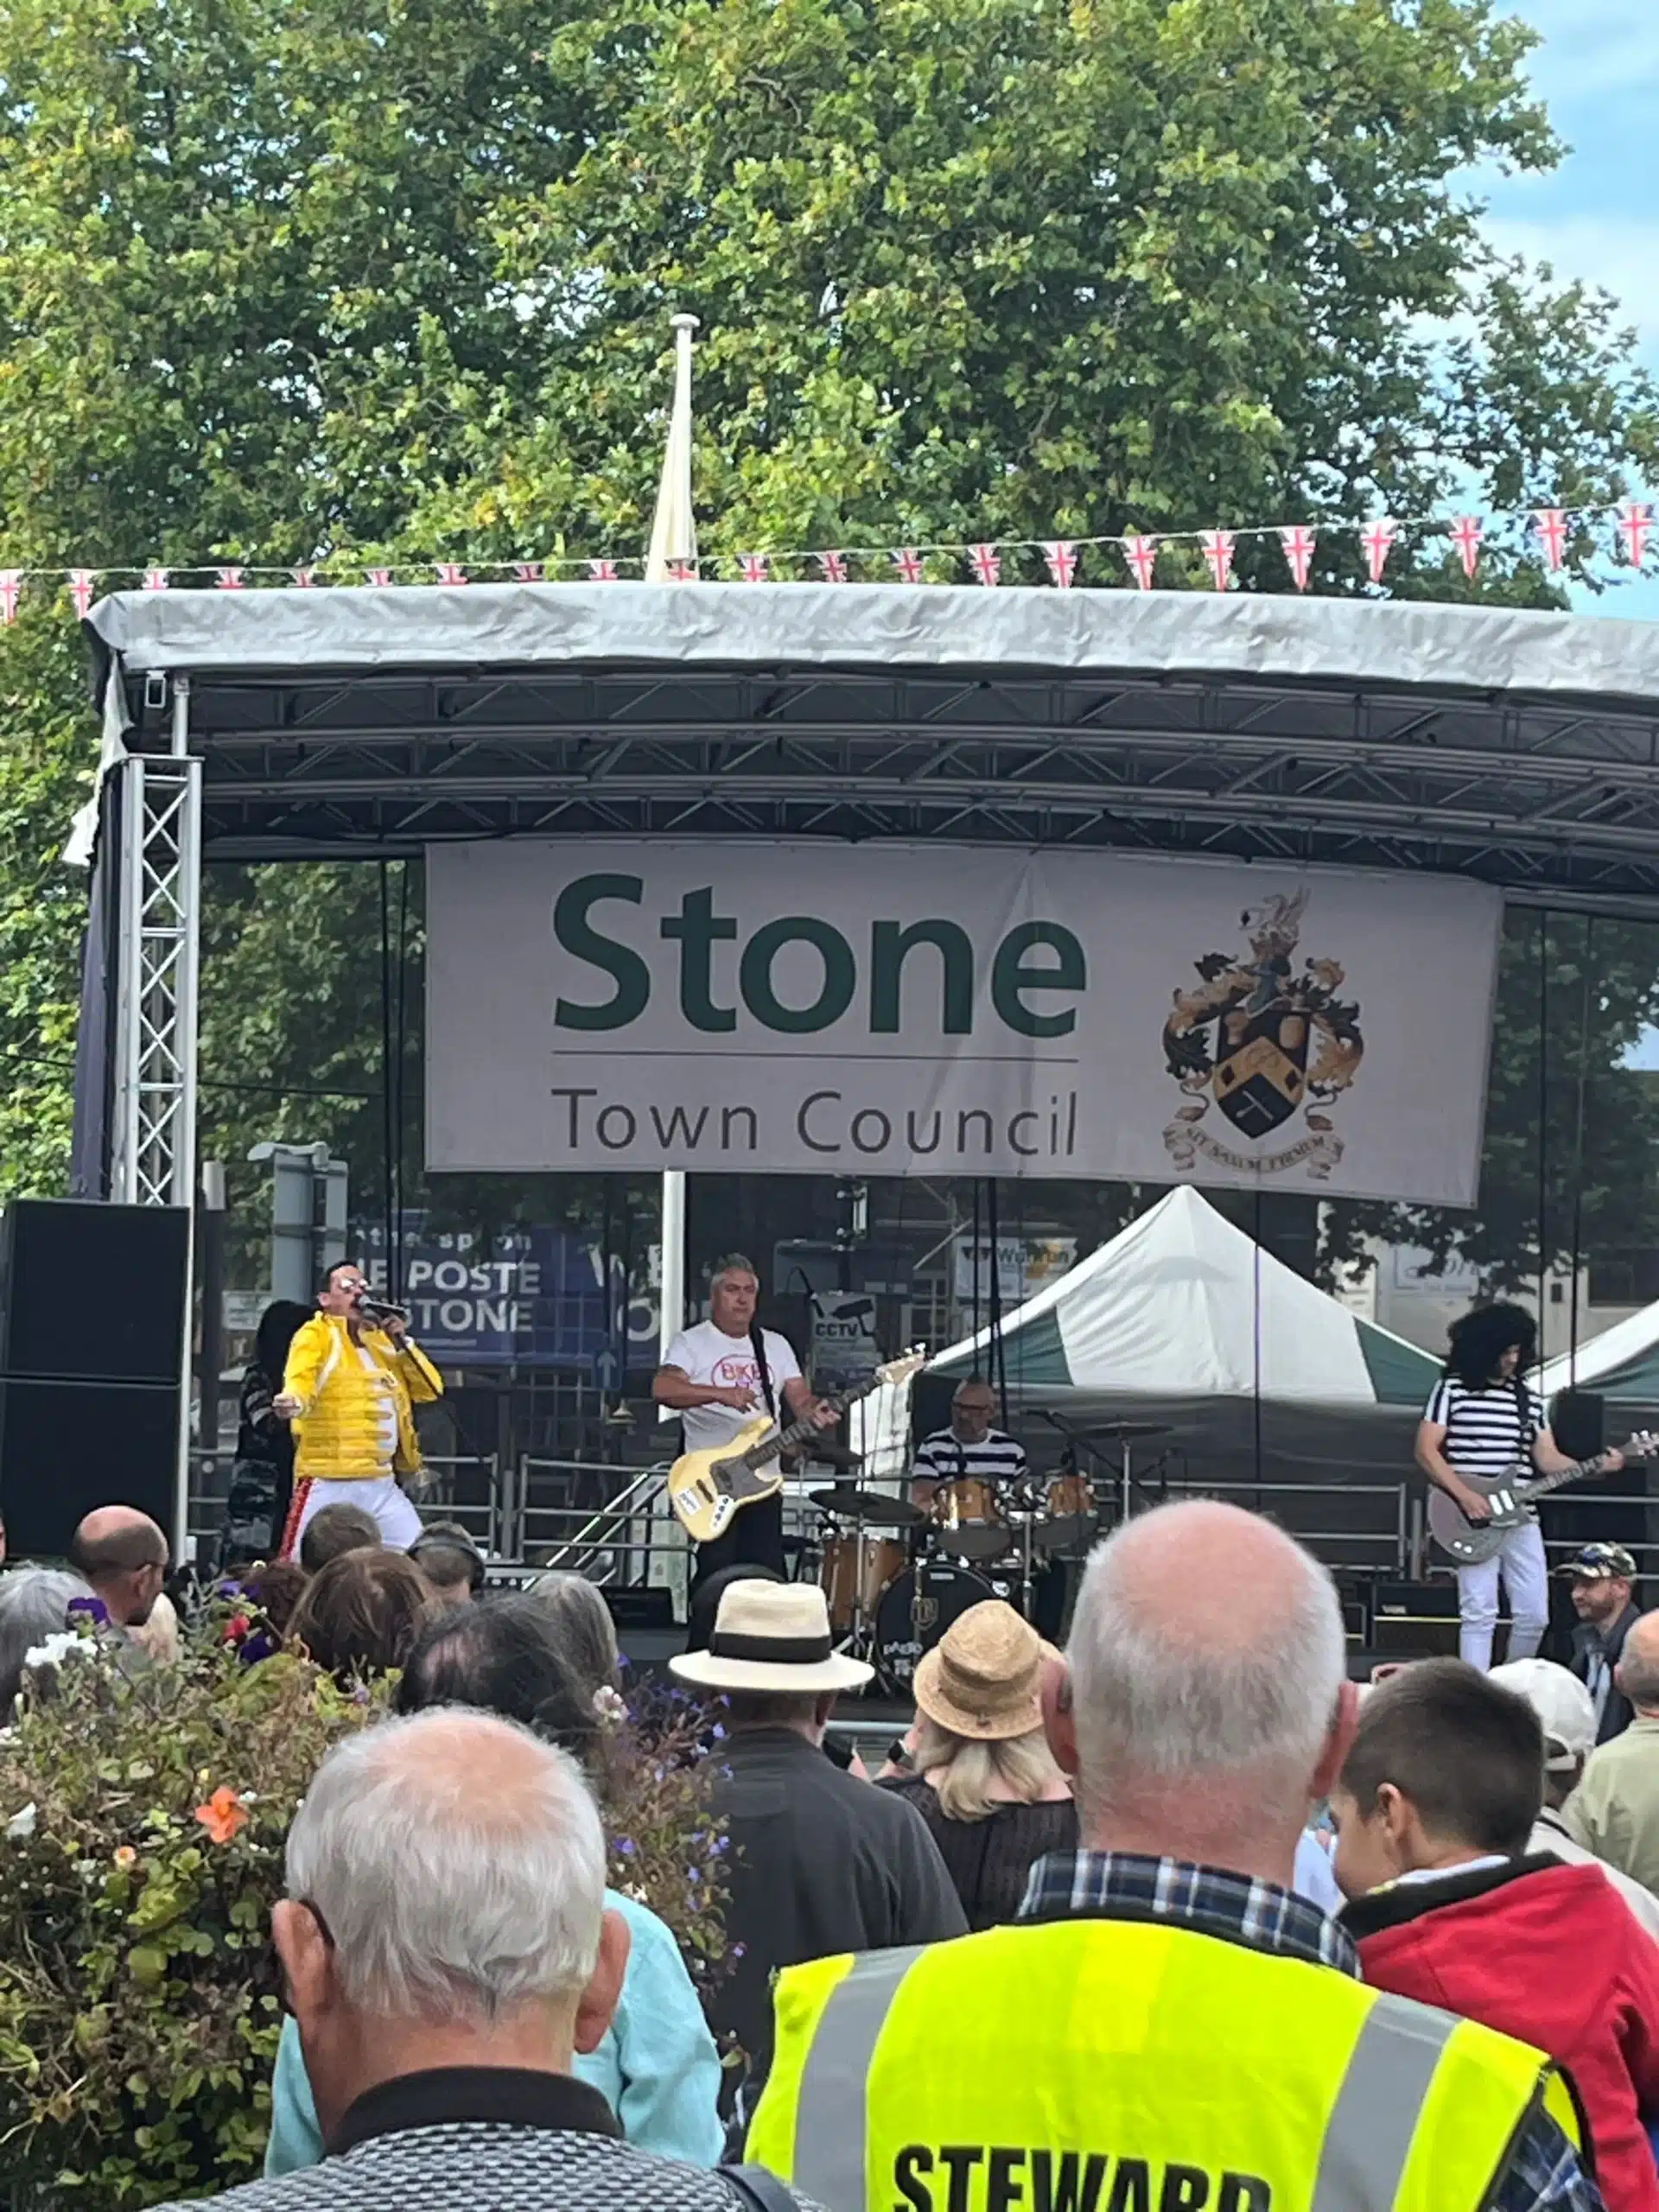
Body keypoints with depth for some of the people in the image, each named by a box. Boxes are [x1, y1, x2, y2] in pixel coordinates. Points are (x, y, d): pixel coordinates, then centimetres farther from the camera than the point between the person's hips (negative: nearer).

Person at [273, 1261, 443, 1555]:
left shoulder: (382, 1341, 17)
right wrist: (292, 1402, -43)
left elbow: (430, 1390, 13)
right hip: (328, 1485, -6)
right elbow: (301, 1380, -20)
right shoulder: (316, 1335, -2)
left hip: (381, 1485, 6)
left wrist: (403, 1344, -1)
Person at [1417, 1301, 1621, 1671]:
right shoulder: (1452, 1389, -2)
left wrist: (1596, 1468, -4)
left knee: (1534, 1615, 6)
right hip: (1474, 1521, -5)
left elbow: (1548, 1459, 13)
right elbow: (1426, 1451, -7)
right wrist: (1465, 1496, -17)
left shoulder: (1528, 1400, 14)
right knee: (1480, 1613, -11)